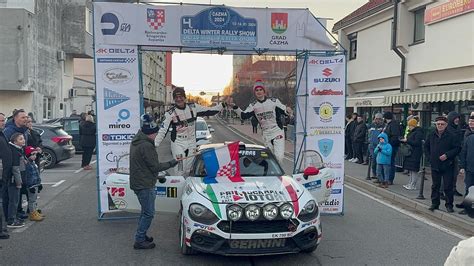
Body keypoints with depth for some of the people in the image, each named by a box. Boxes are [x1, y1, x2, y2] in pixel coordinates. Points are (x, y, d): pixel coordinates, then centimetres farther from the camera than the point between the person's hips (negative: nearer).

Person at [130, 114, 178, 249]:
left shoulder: (136, 141, 9)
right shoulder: (146, 146, -23)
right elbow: (155, 167, -19)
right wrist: (172, 163, -9)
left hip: (138, 182, 10)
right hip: (144, 185, -10)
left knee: (146, 211, 22)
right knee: (149, 213, -1)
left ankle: (141, 235, 31)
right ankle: (139, 241, 5)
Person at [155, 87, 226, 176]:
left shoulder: (193, 107, 0)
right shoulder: (170, 113, -10)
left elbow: (209, 111, 6)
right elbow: (162, 130, -12)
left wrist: (223, 105, -2)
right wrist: (155, 144, -21)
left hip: (192, 142, 4)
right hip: (178, 143, -3)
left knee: (190, 169, 10)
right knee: (180, 169, -8)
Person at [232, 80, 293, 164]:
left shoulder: (273, 101, -5)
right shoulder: (253, 106, 5)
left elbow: (284, 111, -3)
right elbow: (243, 115, -2)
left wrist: (288, 111, -26)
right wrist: (235, 107, -14)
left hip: (278, 132, -3)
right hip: (266, 134, 4)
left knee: (279, 157, -15)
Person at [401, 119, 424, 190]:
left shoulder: (418, 132, -13)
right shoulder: (411, 132, 17)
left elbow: (417, 143, -21)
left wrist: (407, 140, -19)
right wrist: (403, 140, 4)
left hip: (415, 154, -10)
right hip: (410, 153, 10)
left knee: (414, 169, -7)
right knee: (410, 169, 13)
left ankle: (413, 185, -4)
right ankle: (410, 183, 19)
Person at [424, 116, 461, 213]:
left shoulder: (451, 136, -6)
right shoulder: (431, 135, 5)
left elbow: (457, 148, -6)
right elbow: (426, 147, 17)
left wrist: (447, 155, -14)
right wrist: (430, 157, 8)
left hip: (447, 166, -3)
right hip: (435, 165, 4)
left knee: (448, 186, 1)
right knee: (435, 186, 12)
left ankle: (449, 205, 12)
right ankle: (435, 203, 22)